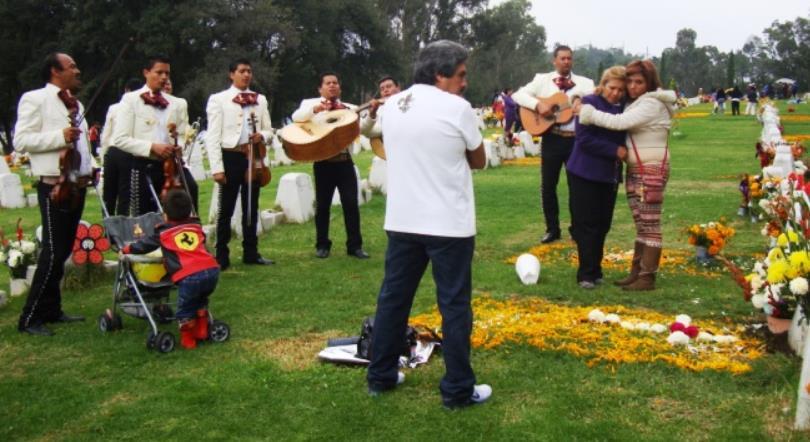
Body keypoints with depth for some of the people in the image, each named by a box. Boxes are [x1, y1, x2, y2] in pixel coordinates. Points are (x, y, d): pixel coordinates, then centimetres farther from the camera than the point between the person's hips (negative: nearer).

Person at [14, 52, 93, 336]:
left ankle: (51, 310, 21)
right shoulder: (35, 99, -4)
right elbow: (20, 141, -12)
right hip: (54, 187, -8)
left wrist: (90, 166, 12)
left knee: (64, 250, 11)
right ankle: (30, 318, -1)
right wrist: (59, 136, -21)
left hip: (77, 186, 8)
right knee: (53, 252, -10)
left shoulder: (76, 104, 20)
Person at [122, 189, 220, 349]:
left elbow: (145, 244, 27)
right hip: (211, 270, 4)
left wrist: (127, 249, 45)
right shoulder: (196, 226, 23)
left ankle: (188, 340, 23)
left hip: (189, 276, -4)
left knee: (185, 309, 15)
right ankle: (202, 332, 34)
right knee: (200, 301, 29)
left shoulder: (163, 233, 13)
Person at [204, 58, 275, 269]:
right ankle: (222, 256, 8)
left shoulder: (260, 100, 12)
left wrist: (262, 136, -10)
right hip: (231, 157, -4)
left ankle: (250, 252, 21)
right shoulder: (219, 99, -1)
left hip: (253, 157, 4)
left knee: (251, 208, 11)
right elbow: (212, 136, -5)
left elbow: (269, 131, 15)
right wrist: (217, 168, -13)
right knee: (226, 209, 1)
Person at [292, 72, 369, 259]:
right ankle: (322, 245, 17)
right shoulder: (311, 103, 6)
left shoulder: (349, 108, 13)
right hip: (323, 161, -2)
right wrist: (316, 109, -32)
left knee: (351, 203, -1)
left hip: (344, 160, 2)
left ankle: (355, 245, 7)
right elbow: (296, 117, -15)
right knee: (322, 204, 5)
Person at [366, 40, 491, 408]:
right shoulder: (457, 108, -11)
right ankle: (458, 390, 11)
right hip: (449, 224, -5)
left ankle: (380, 376, 25)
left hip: (402, 221, 6)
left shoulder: (392, 106, 6)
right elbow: (478, 161, 1)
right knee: (454, 305, 4)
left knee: (393, 297, 15)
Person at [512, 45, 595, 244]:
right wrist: (538, 104, -17)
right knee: (547, 186, 4)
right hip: (552, 138, 0)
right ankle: (552, 229, 18)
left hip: (576, 139, 0)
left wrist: (582, 97, -22)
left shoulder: (584, 82, 9)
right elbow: (518, 95, -2)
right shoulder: (542, 79, 7)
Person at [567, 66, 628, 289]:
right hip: (586, 174, -6)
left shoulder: (623, 108, 10)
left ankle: (595, 271, 20)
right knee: (587, 225, -2)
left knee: (602, 225, 9)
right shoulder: (589, 103, -8)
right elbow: (584, 139, -16)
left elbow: (626, 137, 16)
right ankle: (586, 274, 5)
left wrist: (624, 153, -5)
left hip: (610, 175, 6)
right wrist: (615, 151, -15)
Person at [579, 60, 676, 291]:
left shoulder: (652, 103, -13)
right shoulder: (634, 103, 17)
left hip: (652, 170, -9)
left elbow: (619, 122, -22)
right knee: (640, 225, 12)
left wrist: (589, 114, -16)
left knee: (650, 225, -5)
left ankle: (647, 278, -2)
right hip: (634, 169, 9)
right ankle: (636, 272, 17)